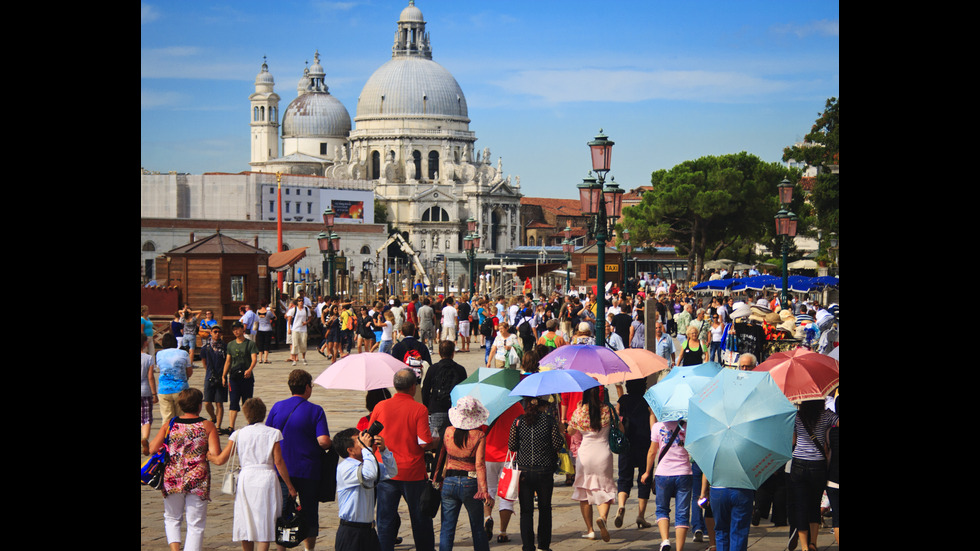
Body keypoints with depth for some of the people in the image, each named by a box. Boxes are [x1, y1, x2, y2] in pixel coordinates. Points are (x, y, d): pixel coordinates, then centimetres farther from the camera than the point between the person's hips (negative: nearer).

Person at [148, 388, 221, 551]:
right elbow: (216, 454, -13)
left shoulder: (169, 425, 1)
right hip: (198, 481, -2)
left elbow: (152, 449, -3)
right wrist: (204, 453, 8)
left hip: (172, 478, 2)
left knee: (172, 518, 21)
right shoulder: (208, 426, -4)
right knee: (195, 524, 8)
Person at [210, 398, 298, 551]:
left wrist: (207, 455, 26)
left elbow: (220, 460, 4)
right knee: (265, 521, 2)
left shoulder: (238, 434, 3)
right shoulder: (273, 433, -2)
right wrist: (290, 486, 1)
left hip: (245, 478, 2)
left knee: (246, 521, 13)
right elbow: (279, 462, -5)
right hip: (266, 479, -2)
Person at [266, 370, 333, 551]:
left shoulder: (277, 407, 1)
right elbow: (323, 441, -18)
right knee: (309, 513, 10)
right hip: (308, 471, -3)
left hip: (281, 470, 3)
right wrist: (333, 444, 3)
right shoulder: (315, 411, -8)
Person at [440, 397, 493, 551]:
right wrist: (484, 490, -14)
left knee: (447, 528, 6)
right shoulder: (479, 436, -9)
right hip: (470, 484, -2)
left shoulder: (448, 432, -1)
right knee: (478, 528, 12)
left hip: (449, 482, 2)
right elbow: (480, 465, -14)